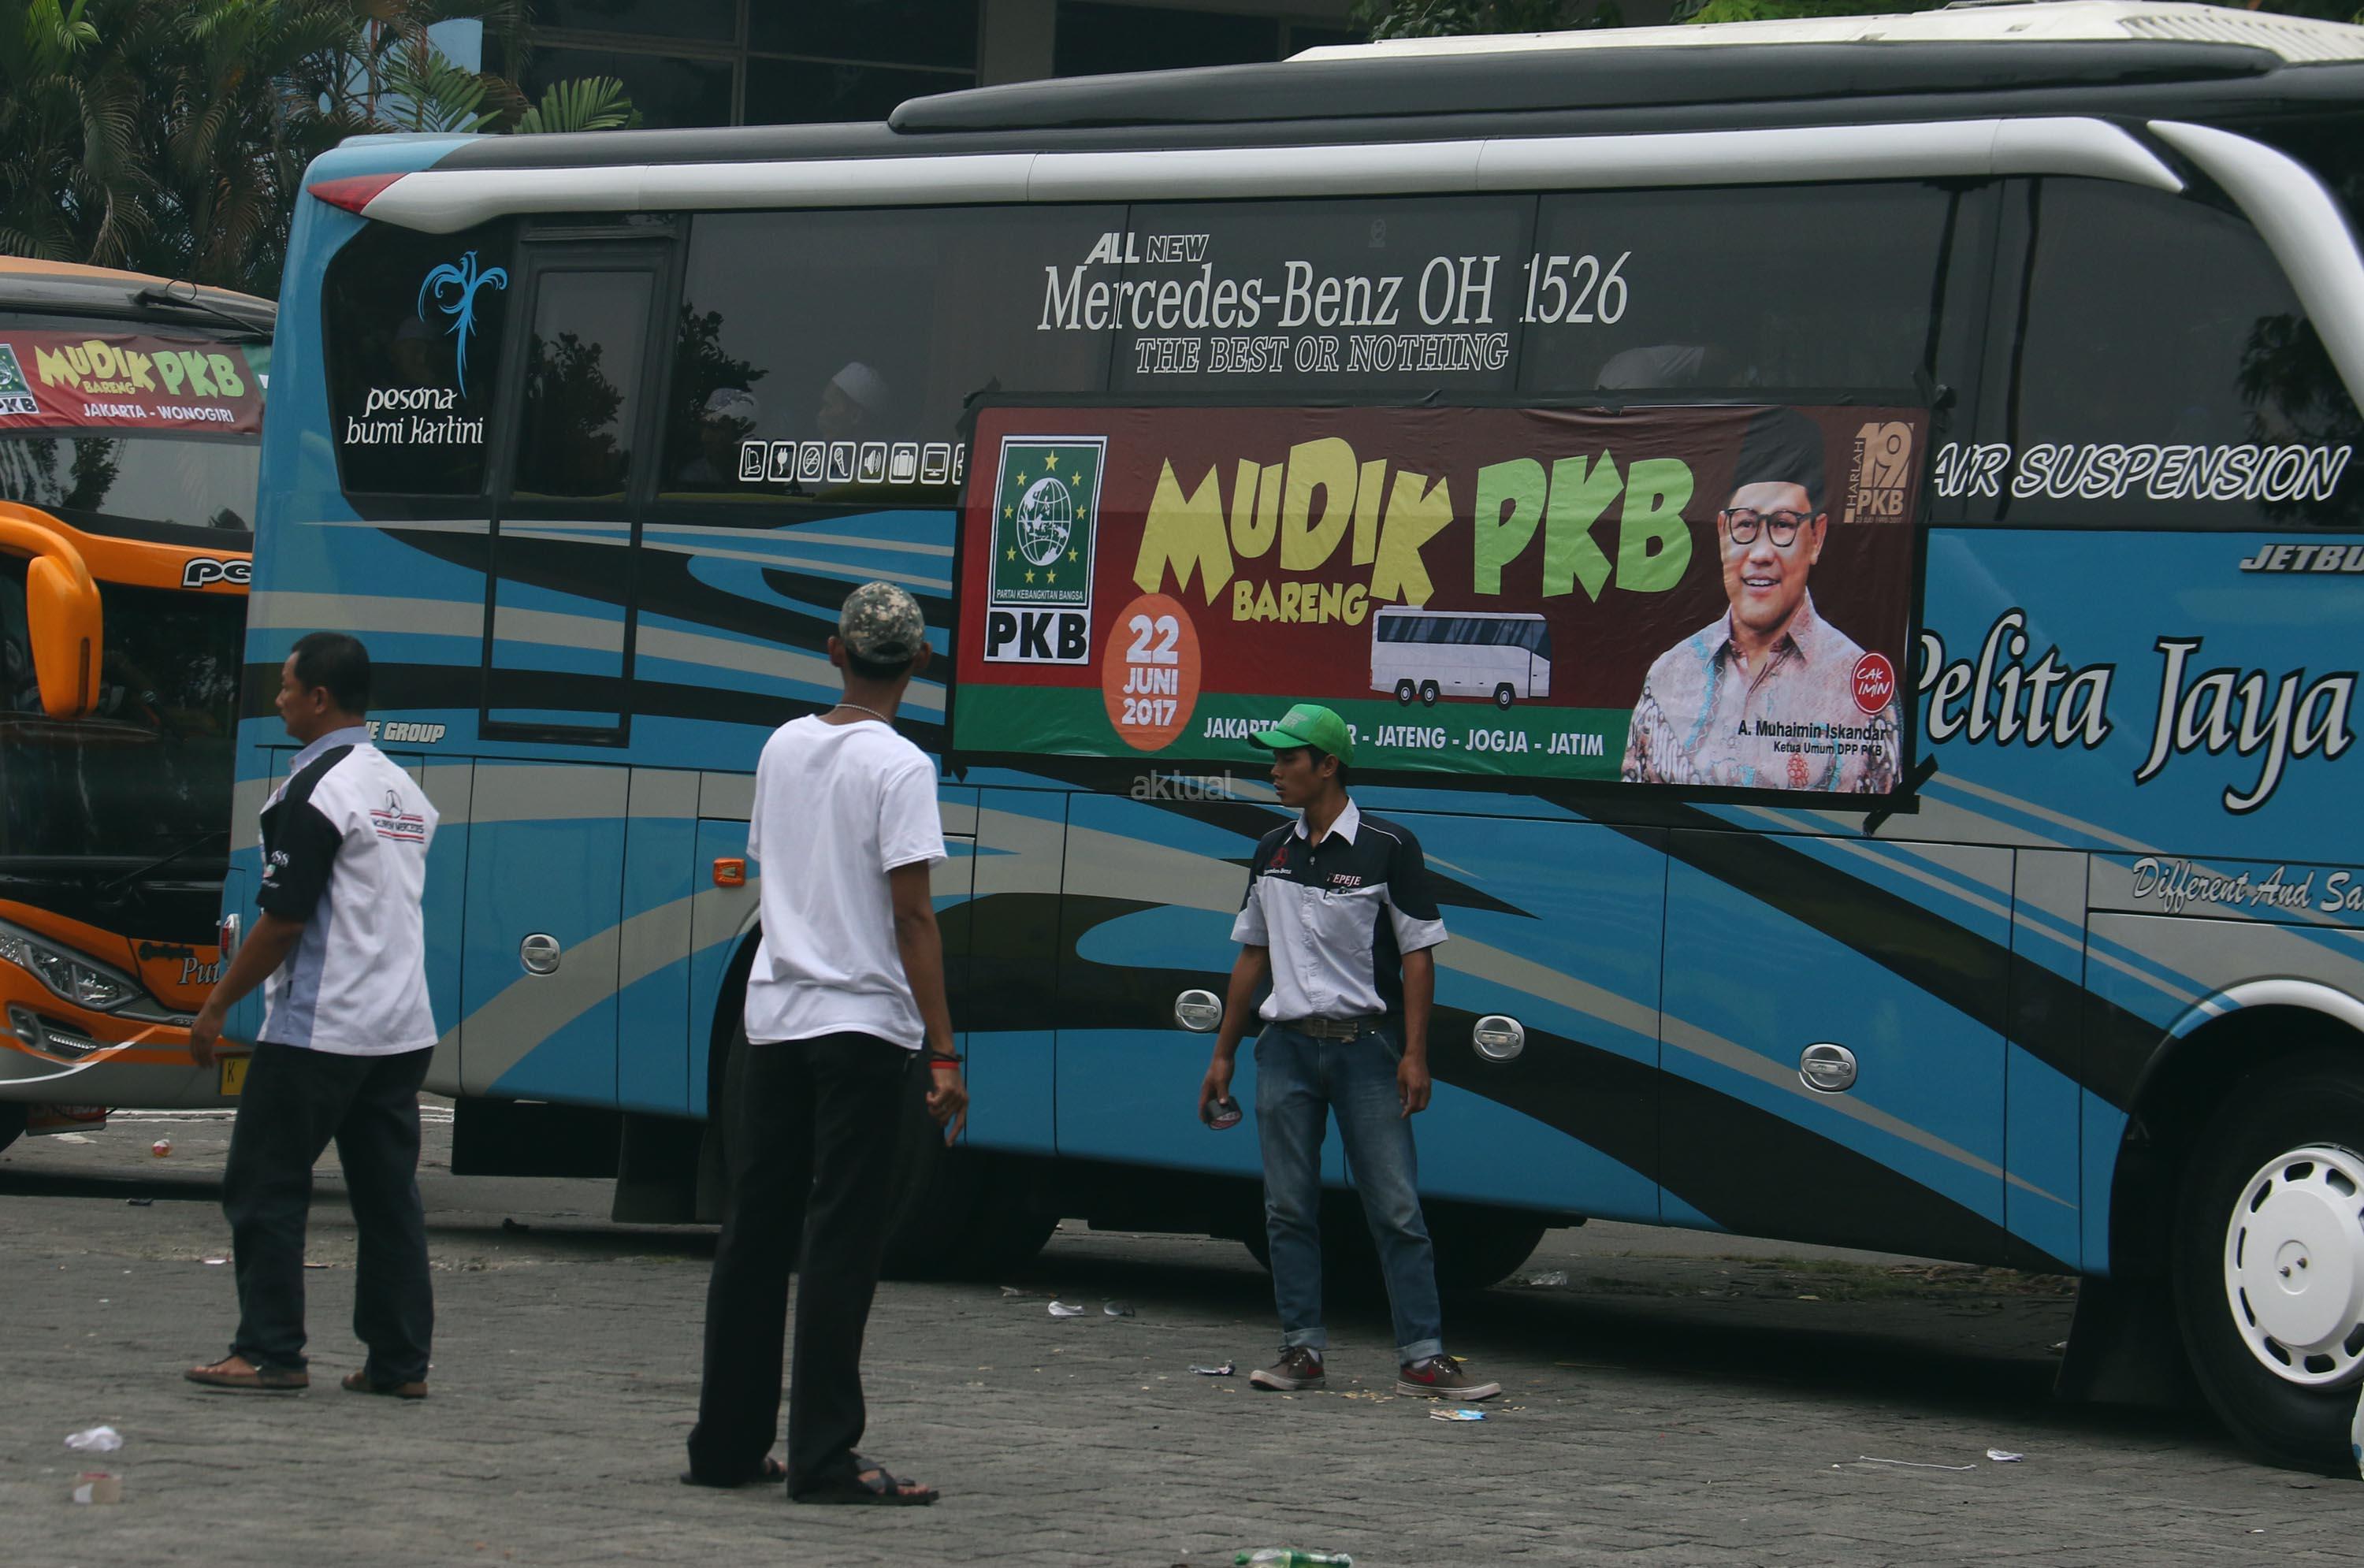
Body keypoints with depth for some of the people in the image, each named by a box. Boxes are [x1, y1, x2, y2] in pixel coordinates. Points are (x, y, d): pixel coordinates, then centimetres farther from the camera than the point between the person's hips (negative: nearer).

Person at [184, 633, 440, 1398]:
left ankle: (269, 1352, -1)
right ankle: (399, 1359, 6)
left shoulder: (316, 790, -13)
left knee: (265, 1188, 0)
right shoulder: (402, 789, 14)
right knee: (388, 1196, 7)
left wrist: (215, 1006, -6)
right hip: (403, 1031, 8)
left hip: (317, 1028, -8)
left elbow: (283, 921, -15)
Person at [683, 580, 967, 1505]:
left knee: (754, 1232, 11)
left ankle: (727, 1444, 15)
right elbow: (912, 916, -13)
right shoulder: (898, 767, -10)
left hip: (772, 1014, 6)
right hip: (863, 1025, -6)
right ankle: (823, 1458, -5)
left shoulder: (783, 747, 9)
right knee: (839, 1243, -4)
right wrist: (943, 1056, -12)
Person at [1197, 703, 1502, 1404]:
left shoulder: (1387, 848, -4)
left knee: (1396, 1207, -6)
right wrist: (1223, 1054, 15)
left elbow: (1418, 953, -4)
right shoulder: (1272, 853, 11)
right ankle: (1302, 1349, 10)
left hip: (1365, 1044, -5)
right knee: (1288, 1208, 3)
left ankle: (1423, 1357, -6)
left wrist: (1413, 1053, -12)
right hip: (1287, 1048, 5)